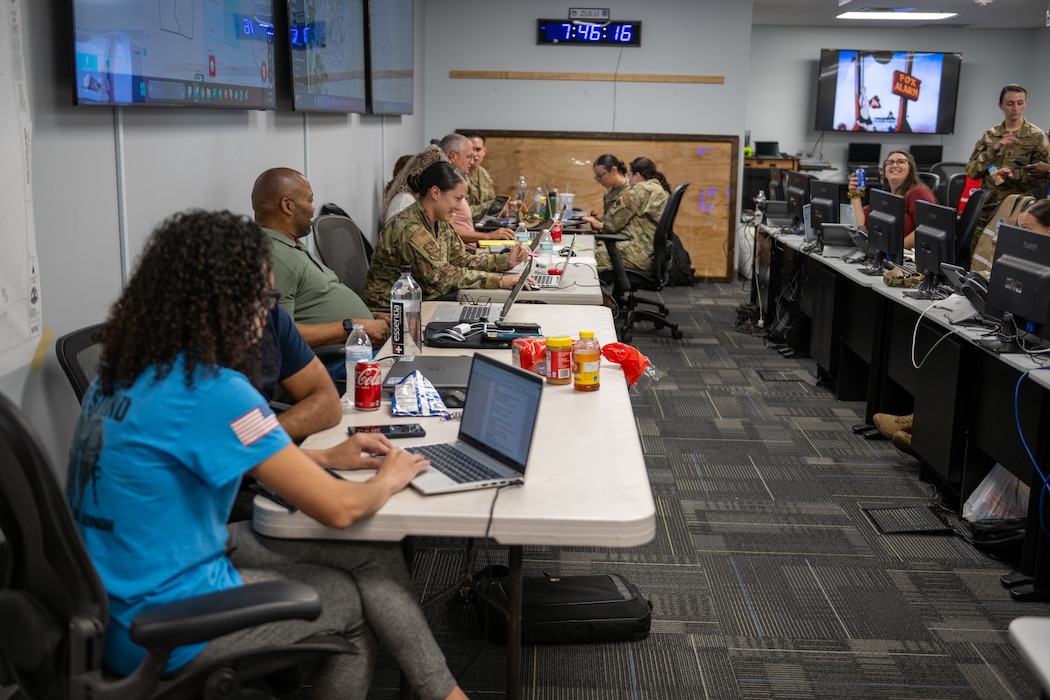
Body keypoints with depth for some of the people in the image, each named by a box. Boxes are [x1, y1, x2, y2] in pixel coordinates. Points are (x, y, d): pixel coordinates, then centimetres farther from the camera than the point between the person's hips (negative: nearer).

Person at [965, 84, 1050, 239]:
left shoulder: (1037, 136, 0)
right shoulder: (989, 135, 7)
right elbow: (971, 171, 0)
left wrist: (1014, 175, -20)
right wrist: (994, 149, -13)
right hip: (986, 207, 2)